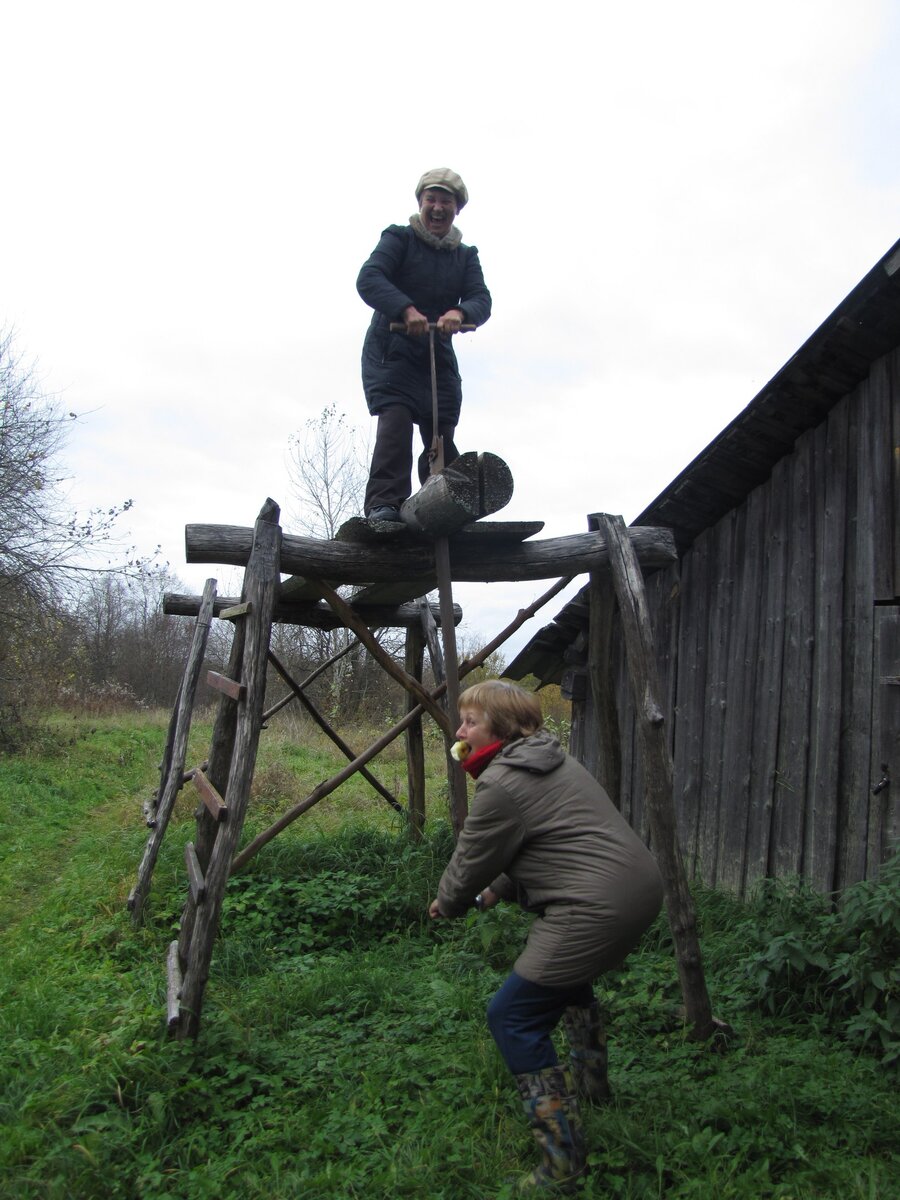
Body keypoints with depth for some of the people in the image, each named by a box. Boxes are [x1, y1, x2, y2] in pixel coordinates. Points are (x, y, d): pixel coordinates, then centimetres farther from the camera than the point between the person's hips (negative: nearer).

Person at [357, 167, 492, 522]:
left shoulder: (466, 255, 12)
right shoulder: (399, 239, 0)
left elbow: (482, 300, -3)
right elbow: (368, 278, -17)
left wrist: (459, 312, -28)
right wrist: (406, 310, -34)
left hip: (439, 355, 5)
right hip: (391, 349, -4)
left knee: (442, 433, -1)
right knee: (395, 419, -23)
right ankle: (384, 504, -30)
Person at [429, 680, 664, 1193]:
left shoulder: (502, 783, -14)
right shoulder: (553, 760, 15)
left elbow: (471, 863, -3)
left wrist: (447, 905, 16)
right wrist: (496, 891, 23)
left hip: (598, 909, -11)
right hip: (642, 886, 11)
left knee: (513, 1016, -2)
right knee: (567, 969, 36)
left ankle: (564, 1161, 1)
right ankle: (591, 1080, 52)